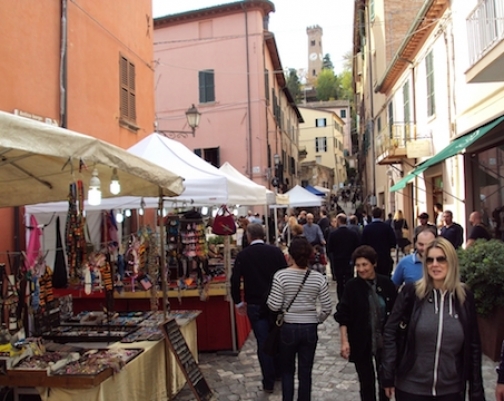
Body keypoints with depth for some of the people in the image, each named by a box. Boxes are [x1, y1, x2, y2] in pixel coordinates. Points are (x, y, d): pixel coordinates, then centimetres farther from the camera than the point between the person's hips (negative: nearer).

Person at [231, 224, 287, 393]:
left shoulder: (243, 255, -6)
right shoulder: (276, 251, -4)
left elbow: (235, 280, -9)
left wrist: (238, 302, 4)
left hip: (255, 305, -1)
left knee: (263, 342, 5)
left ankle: (268, 382, 11)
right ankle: (279, 372, 32)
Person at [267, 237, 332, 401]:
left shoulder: (281, 275, -14)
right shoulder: (318, 278, -6)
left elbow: (274, 306, -14)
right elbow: (327, 308, -4)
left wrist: (269, 298, 6)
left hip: (288, 328, -2)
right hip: (310, 329, 2)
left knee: (287, 370, 17)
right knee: (305, 372, 13)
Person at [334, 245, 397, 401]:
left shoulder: (386, 284, -5)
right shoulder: (352, 286, -10)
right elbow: (343, 316, -8)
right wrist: (345, 341, -14)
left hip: (384, 341, 2)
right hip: (361, 343, -2)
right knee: (367, 383, 8)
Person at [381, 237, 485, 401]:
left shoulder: (465, 296, -2)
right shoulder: (411, 292, -9)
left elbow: (473, 346, 3)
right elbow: (390, 332, -6)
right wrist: (388, 376, -9)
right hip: (410, 387, -2)